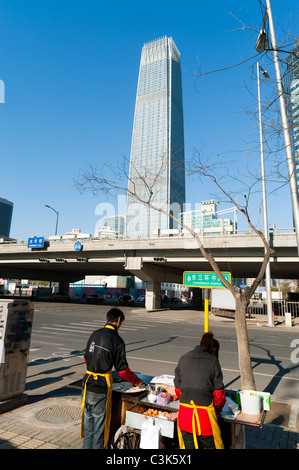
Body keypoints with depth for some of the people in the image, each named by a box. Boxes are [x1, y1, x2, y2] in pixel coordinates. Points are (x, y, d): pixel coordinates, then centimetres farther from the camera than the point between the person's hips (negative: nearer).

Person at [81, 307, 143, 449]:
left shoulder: (94, 334, 2)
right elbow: (123, 370, -11)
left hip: (87, 385, 6)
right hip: (100, 390, -6)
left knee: (88, 423, 21)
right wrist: (137, 381, 6)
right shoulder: (117, 341, -16)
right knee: (99, 426, 11)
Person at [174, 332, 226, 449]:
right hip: (204, 410, -3)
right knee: (210, 444, 16)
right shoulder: (213, 361, -4)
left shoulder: (183, 359, 6)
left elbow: (178, 388, 11)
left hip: (185, 410, 3)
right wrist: (218, 407, 20)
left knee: (188, 445, 18)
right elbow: (218, 391, 1)